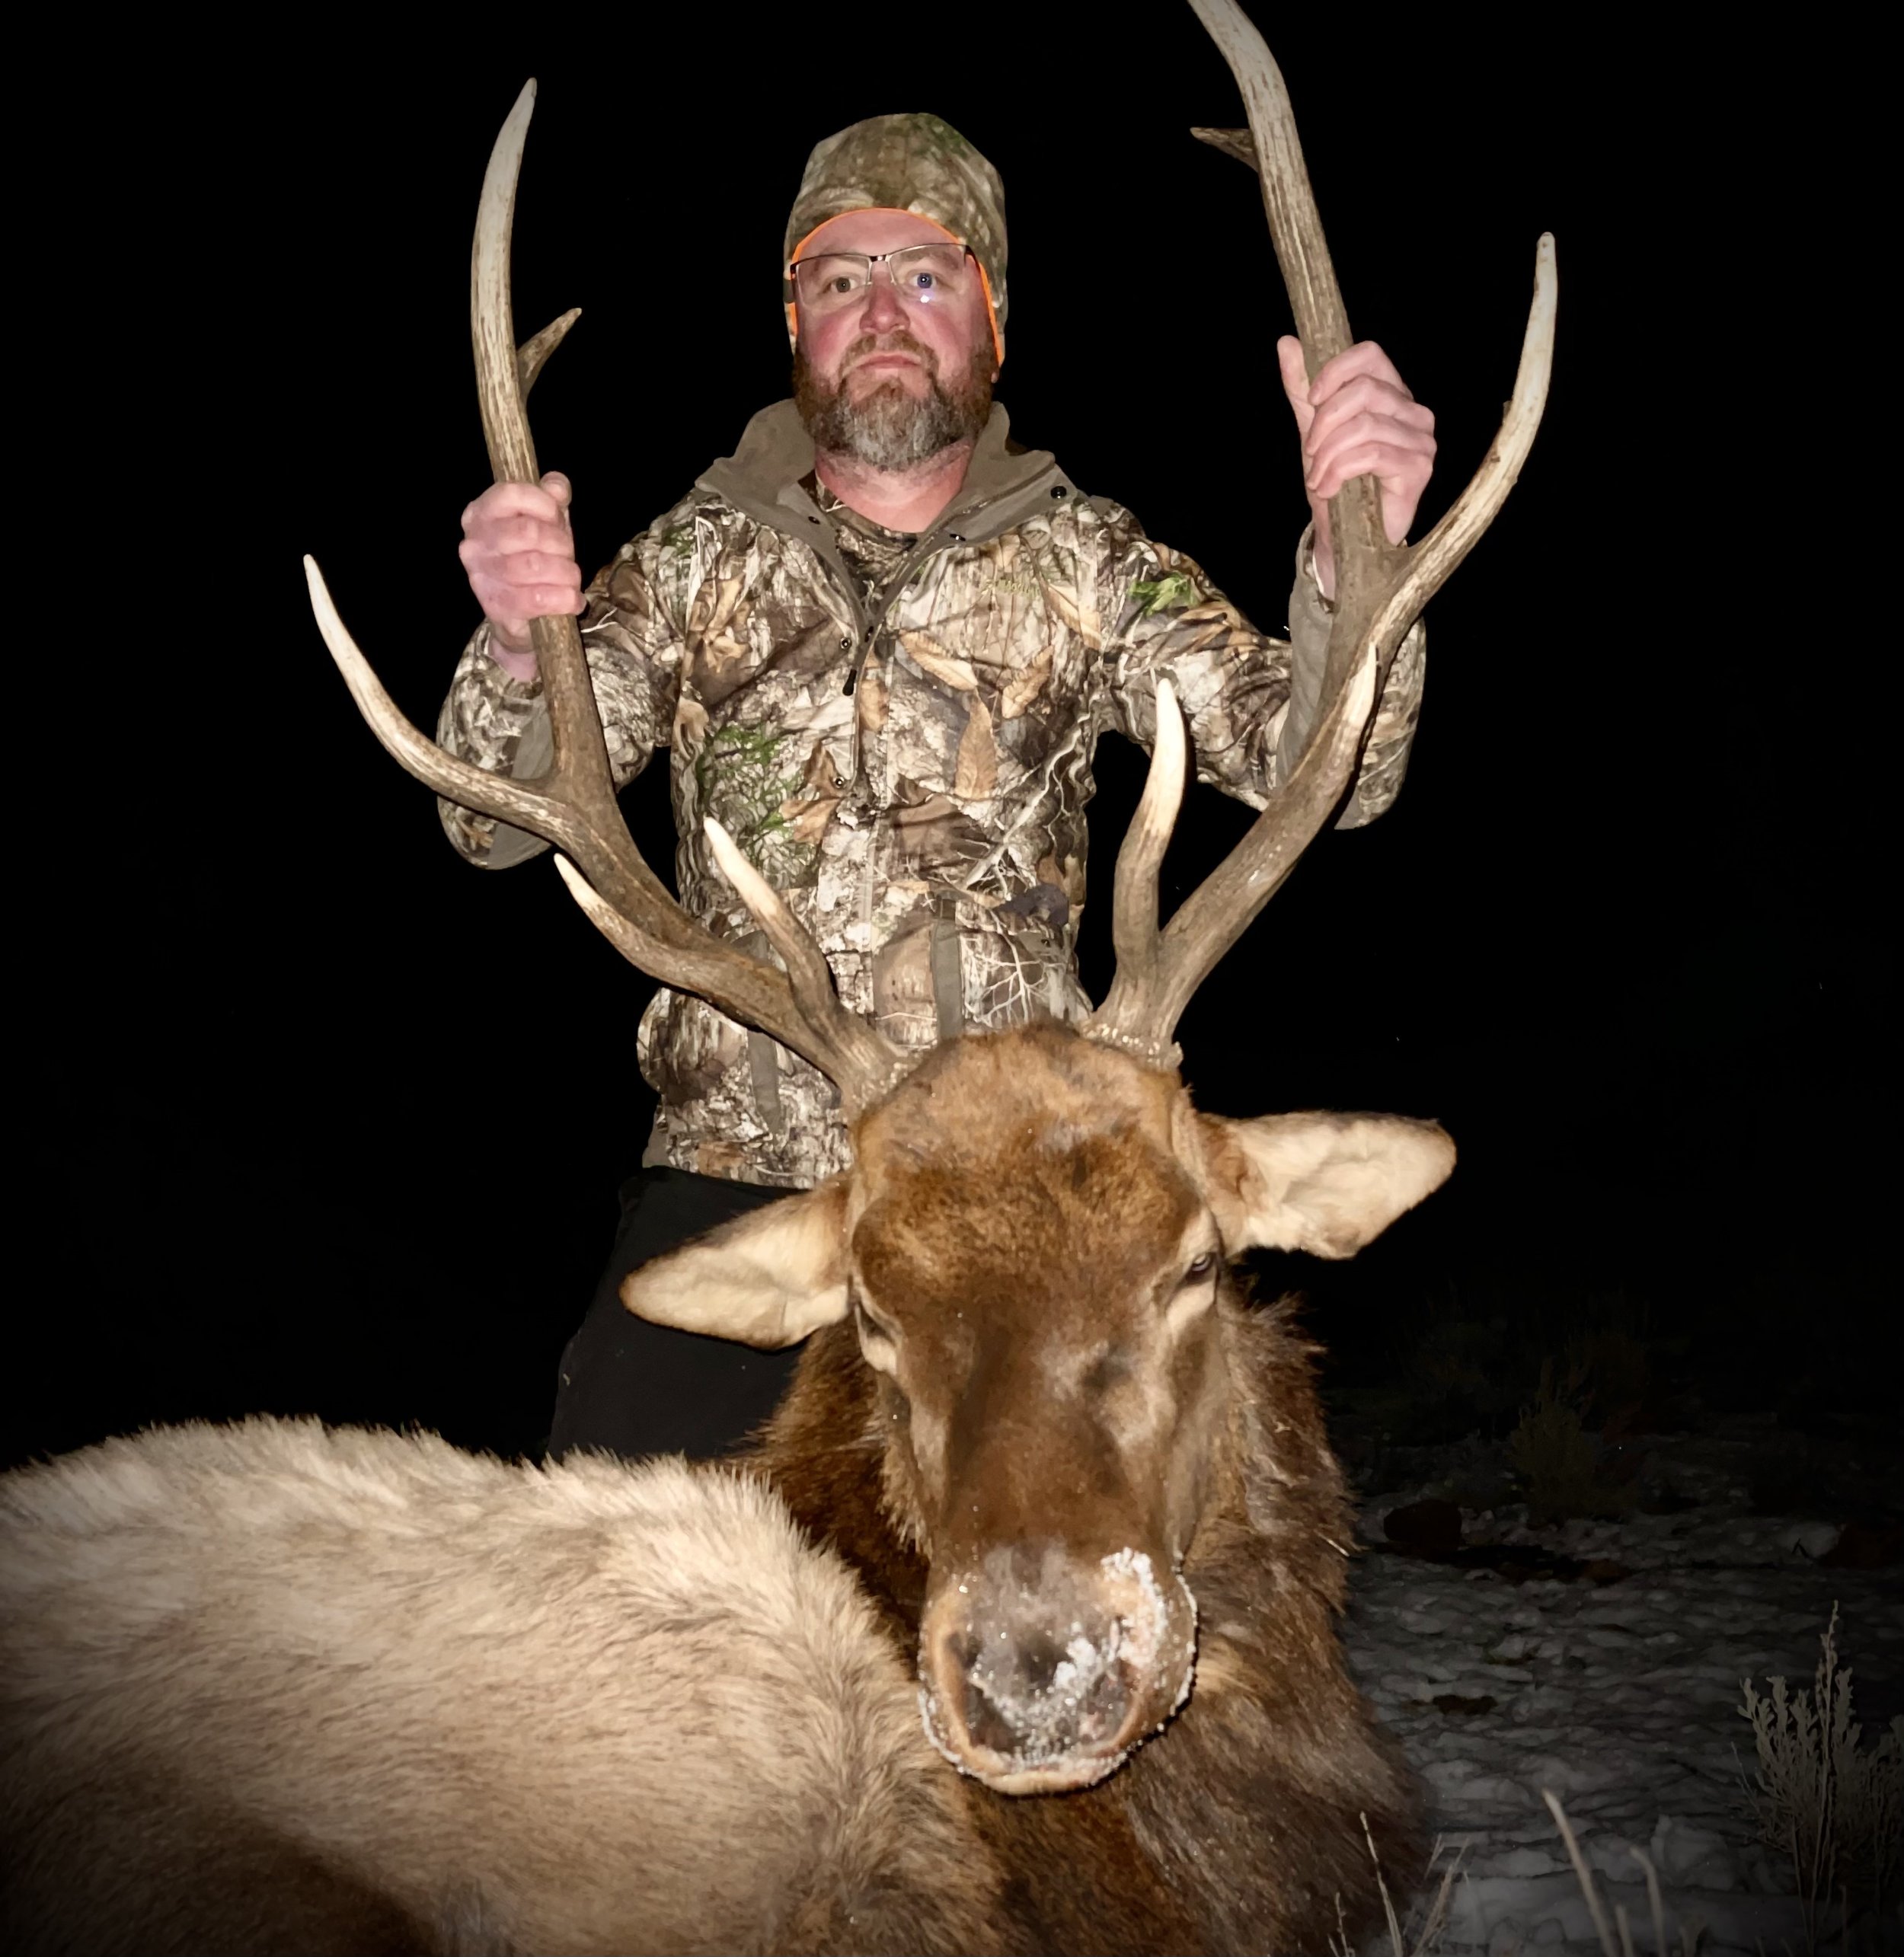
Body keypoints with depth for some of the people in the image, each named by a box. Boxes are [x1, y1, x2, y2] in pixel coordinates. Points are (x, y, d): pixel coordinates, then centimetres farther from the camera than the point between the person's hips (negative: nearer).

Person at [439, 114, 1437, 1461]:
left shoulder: (1088, 563, 4)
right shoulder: (701, 557, 6)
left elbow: (1319, 768, -6)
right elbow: (496, 820, -1)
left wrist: (1353, 548, -26)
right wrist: (521, 650, -23)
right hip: (732, 1178, 1)